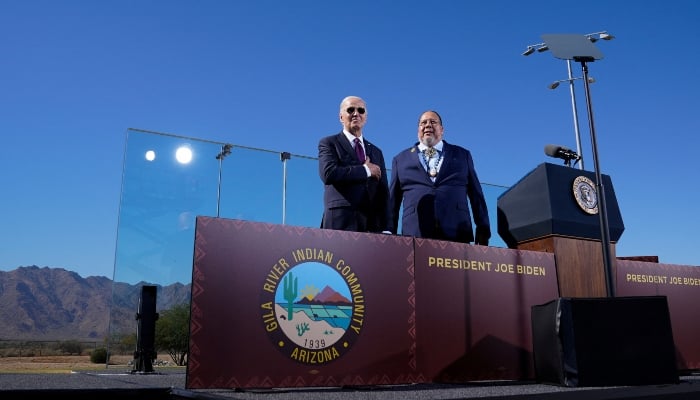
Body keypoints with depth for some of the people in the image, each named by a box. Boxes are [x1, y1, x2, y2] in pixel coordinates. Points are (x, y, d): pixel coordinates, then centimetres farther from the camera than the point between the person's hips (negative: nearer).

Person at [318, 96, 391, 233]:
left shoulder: (376, 152, 23)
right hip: (341, 222, -4)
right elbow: (328, 174, -12)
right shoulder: (328, 143, 9)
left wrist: (386, 229, 3)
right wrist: (365, 170, -3)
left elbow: (383, 194, 16)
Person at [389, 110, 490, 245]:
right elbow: (392, 202, 16)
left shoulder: (462, 155, 19)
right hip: (415, 237, 0)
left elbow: (476, 196, 16)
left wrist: (483, 232, 8)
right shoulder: (401, 160, 17)